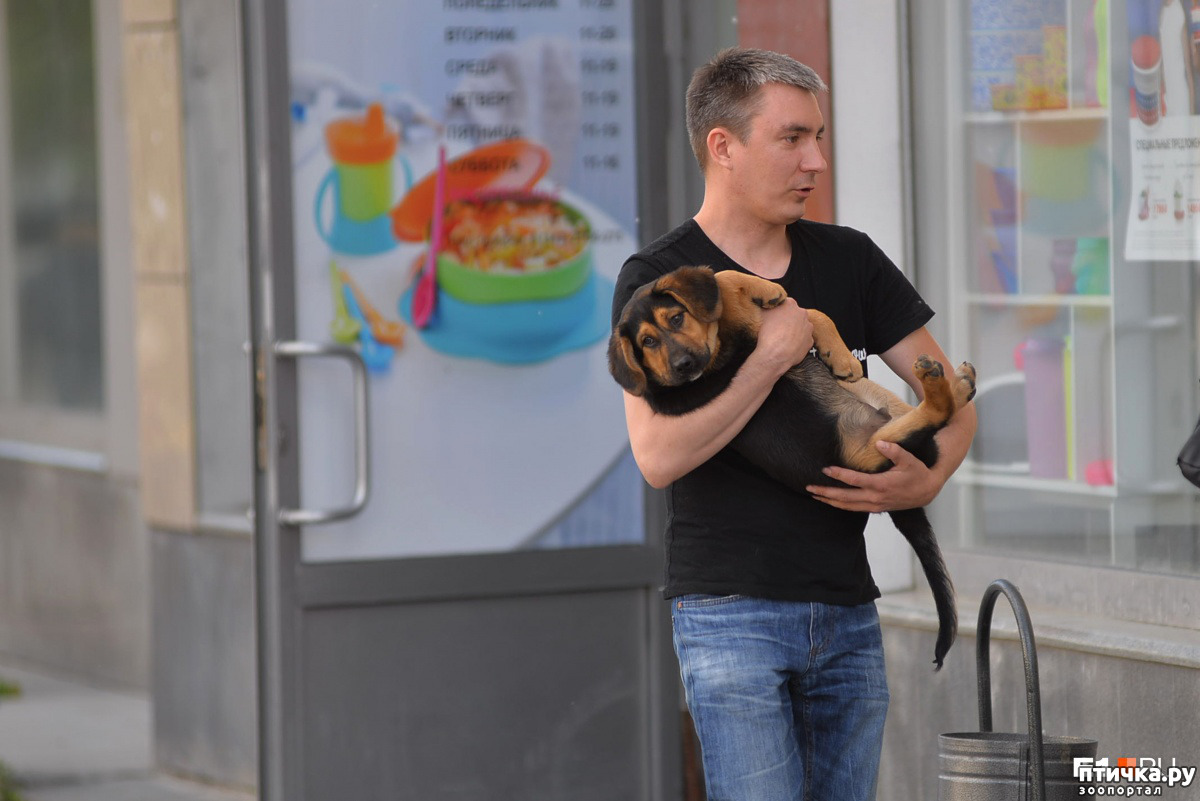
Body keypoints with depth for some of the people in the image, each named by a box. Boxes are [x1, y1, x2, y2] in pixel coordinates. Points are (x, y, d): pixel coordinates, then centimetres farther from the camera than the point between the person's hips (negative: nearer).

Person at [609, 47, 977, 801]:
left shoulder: (849, 260, 9)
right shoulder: (657, 279, -5)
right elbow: (659, 454, -18)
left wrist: (925, 481, -10)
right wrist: (774, 354, -18)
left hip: (847, 611, 5)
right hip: (733, 616, -5)